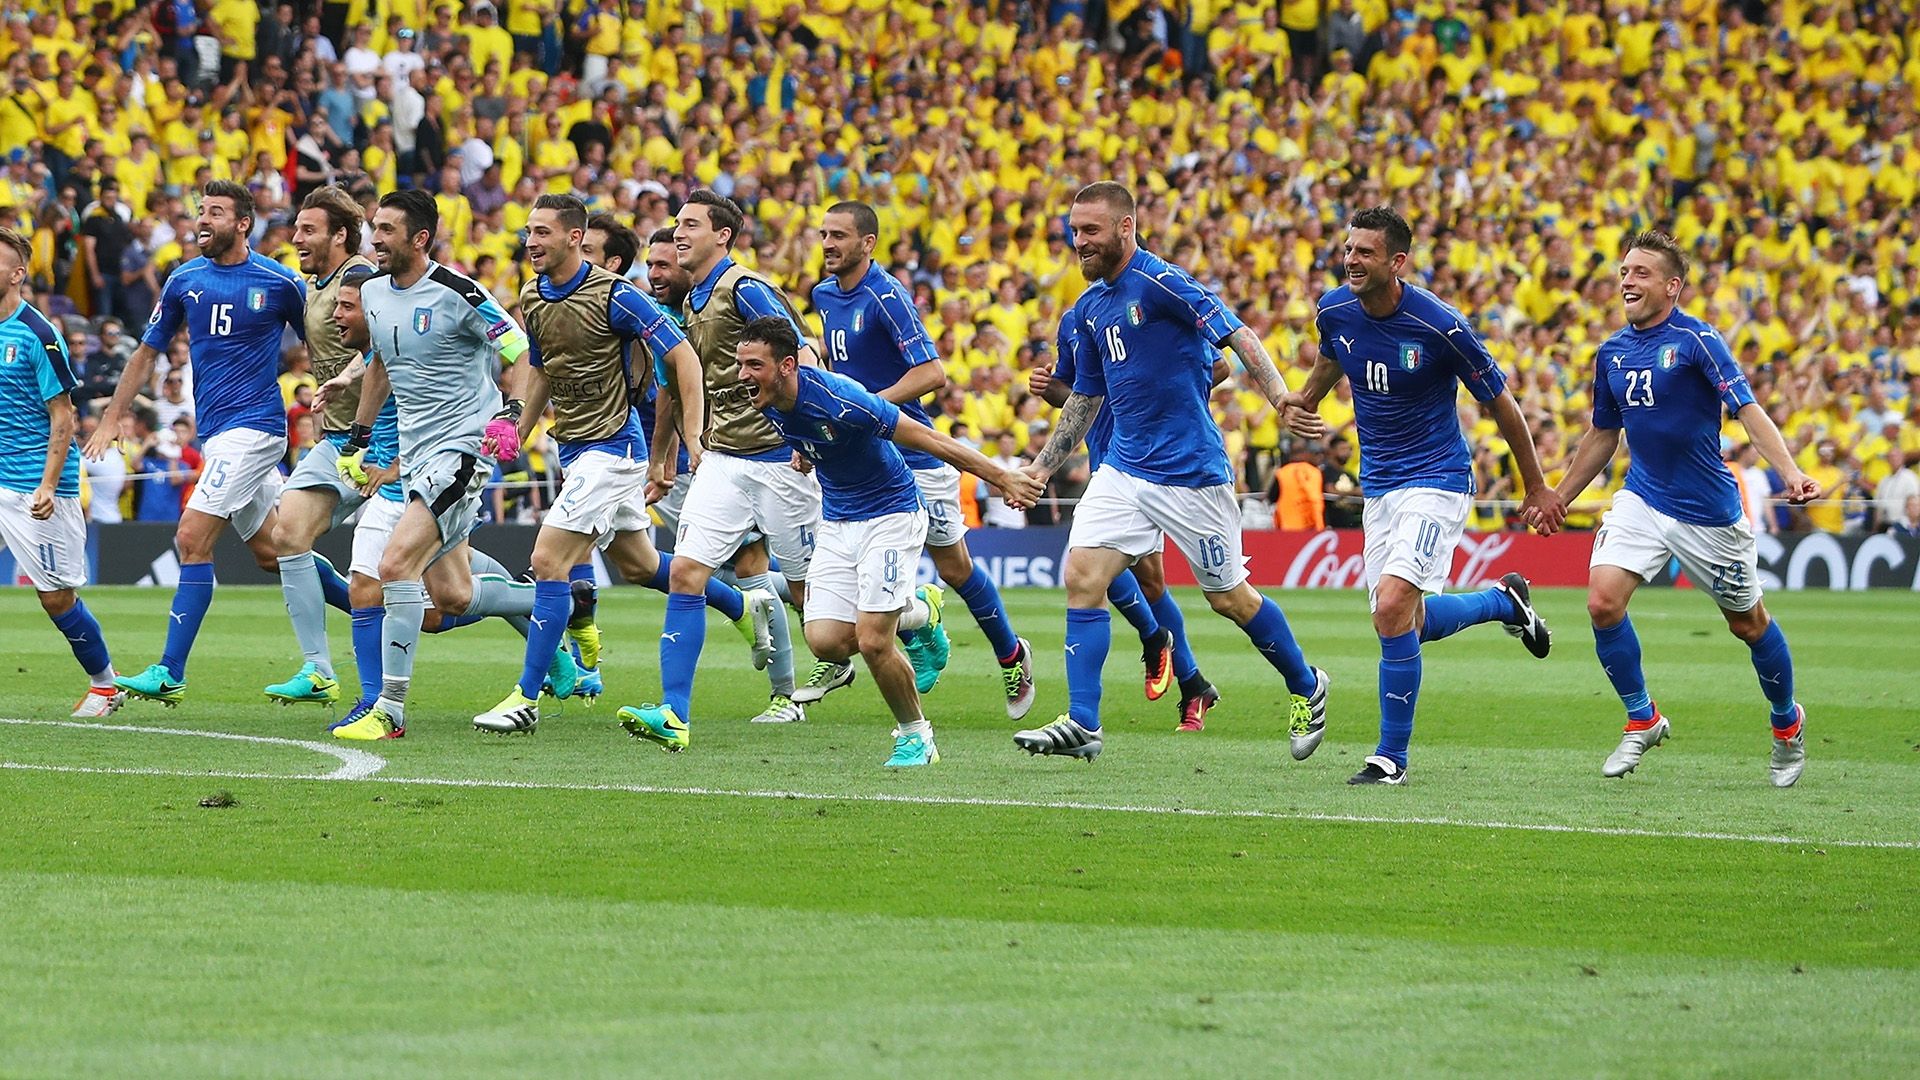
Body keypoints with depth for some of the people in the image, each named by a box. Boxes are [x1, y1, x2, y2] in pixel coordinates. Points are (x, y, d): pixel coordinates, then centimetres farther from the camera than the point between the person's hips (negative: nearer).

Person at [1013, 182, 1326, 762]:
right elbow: (1085, 398, 22)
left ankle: (1306, 687, 27)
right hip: (1122, 468, 7)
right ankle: (1081, 725, -8)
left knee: (1229, 595, 4)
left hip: (1190, 470, -7)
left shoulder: (1161, 282, -14)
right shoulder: (1087, 310, 11)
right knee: (1082, 577, -8)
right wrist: (1042, 467, 18)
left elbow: (1237, 335, -21)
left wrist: (1277, 392, -36)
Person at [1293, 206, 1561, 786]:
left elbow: (1501, 404, -6)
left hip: (1435, 480, -7)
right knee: (1406, 623, 10)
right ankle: (1504, 601, 39)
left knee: (1393, 607, -22)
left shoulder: (1441, 326, -19)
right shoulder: (1335, 311, -4)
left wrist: (1537, 488, 2)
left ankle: (1392, 754, -10)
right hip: (1377, 485, 7)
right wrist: (1304, 402, 37)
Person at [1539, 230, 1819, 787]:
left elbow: (1748, 410, -20)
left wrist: (1791, 474, -34)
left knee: (1748, 622, 9)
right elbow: (1603, 435, 19)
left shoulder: (1696, 339, -13)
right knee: (1603, 600, -16)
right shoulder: (1613, 352, 5)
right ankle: (1642, 720, 2)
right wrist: (1557, 497, 22)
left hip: (1708, 510, -4)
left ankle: (1787, 722, 34)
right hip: (1642, 500, 5)